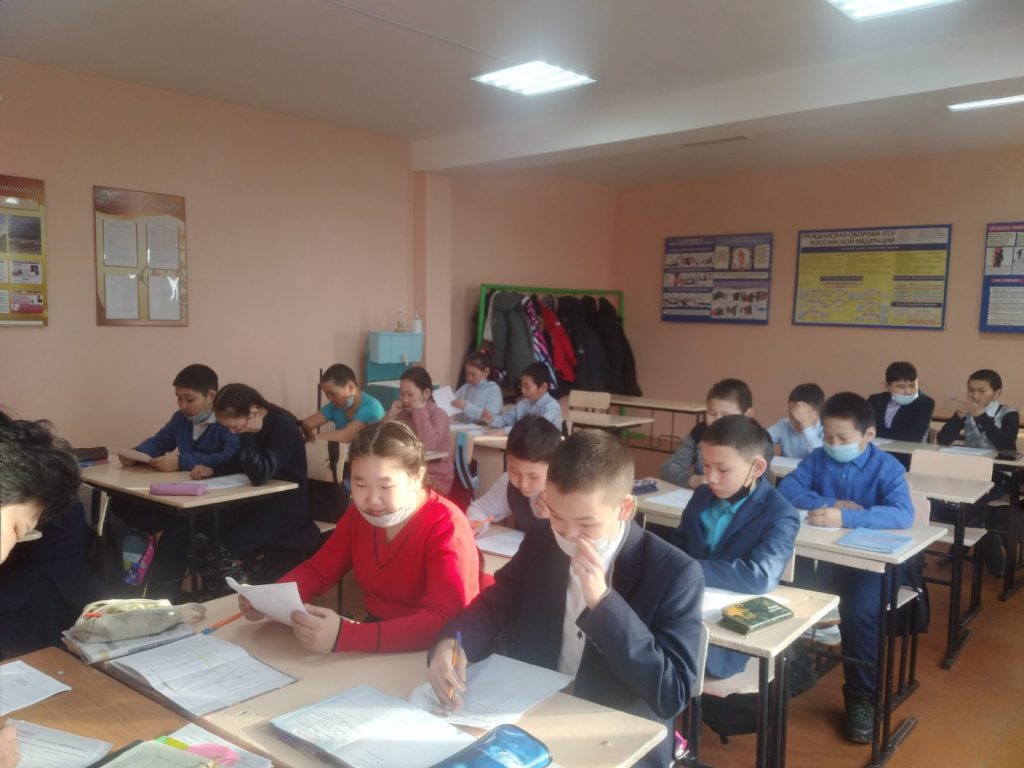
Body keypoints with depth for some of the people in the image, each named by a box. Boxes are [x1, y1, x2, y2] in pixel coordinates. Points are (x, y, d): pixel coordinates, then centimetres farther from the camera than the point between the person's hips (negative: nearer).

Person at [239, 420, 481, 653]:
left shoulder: (446, 527, -22)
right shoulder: (359, 514, -2)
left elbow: (446, 621, -33)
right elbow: (318, 570, 6)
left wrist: (344, 636, -41)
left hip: (436, 651, -6)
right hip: (379, 634, 6)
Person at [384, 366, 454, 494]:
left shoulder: (439, 415, -8)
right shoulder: (403, 413, 7)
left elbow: (429, 446, -28)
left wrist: (419, 411, -20)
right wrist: (391, 415, -10)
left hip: (435, 479, -5)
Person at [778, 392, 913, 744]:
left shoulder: (887, 467, -11)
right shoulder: (817, 458, 1)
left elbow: (903, 514, -27)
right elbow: (785, 489, -8)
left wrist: (846, 518, -39)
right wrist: (830, 503, -22)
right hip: (827, 555, 4)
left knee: (858, 610, -30)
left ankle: (862, 697, -6)